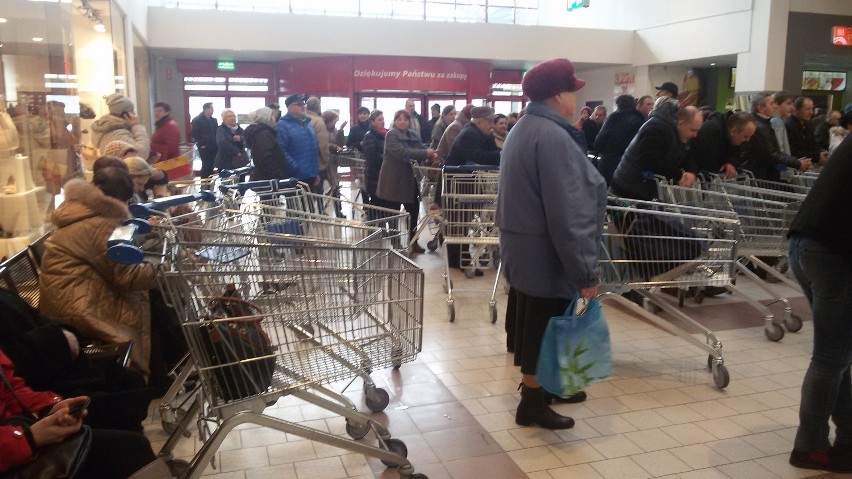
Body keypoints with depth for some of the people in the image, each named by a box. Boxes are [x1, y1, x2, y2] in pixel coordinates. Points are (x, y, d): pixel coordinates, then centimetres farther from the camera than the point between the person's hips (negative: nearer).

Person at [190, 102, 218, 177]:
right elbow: (194, 134, -9)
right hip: (204, 147, -6)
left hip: (213, 147, 6)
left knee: (211, 166, 7)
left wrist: (216, 143, 6)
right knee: (206, 166, -7)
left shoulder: (213, 120, 14)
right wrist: (201, 144, -13)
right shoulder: (197, 120, -5)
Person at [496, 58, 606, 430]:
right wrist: (585, 271, -22)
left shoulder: (523, 130, 12)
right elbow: (569, 214, -26)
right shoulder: (553, 137, -21)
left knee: (532, 321, 21)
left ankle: (536, 385, 37)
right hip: (547, 254, -10)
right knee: (545, 326, 4)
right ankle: (532, 403, 18)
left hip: (523, 248, 10)